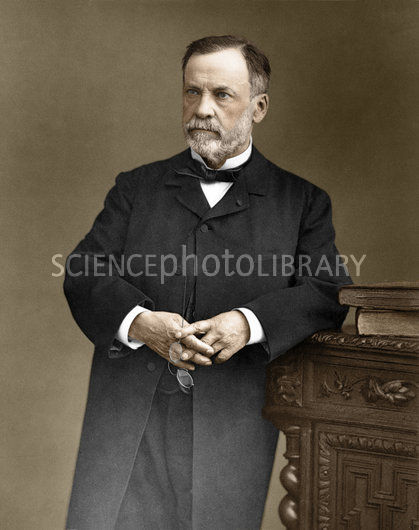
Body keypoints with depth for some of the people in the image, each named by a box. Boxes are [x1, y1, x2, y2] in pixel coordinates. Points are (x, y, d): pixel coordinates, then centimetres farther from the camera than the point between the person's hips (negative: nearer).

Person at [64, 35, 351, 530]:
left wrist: (250, 323, -18)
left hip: (232, 417, -1)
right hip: (130, 409, 1)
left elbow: (329, 293, 0)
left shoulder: (302, 202, 11)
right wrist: (138, 322, -16)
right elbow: (84, 273, 5)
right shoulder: (136, 187, 16)